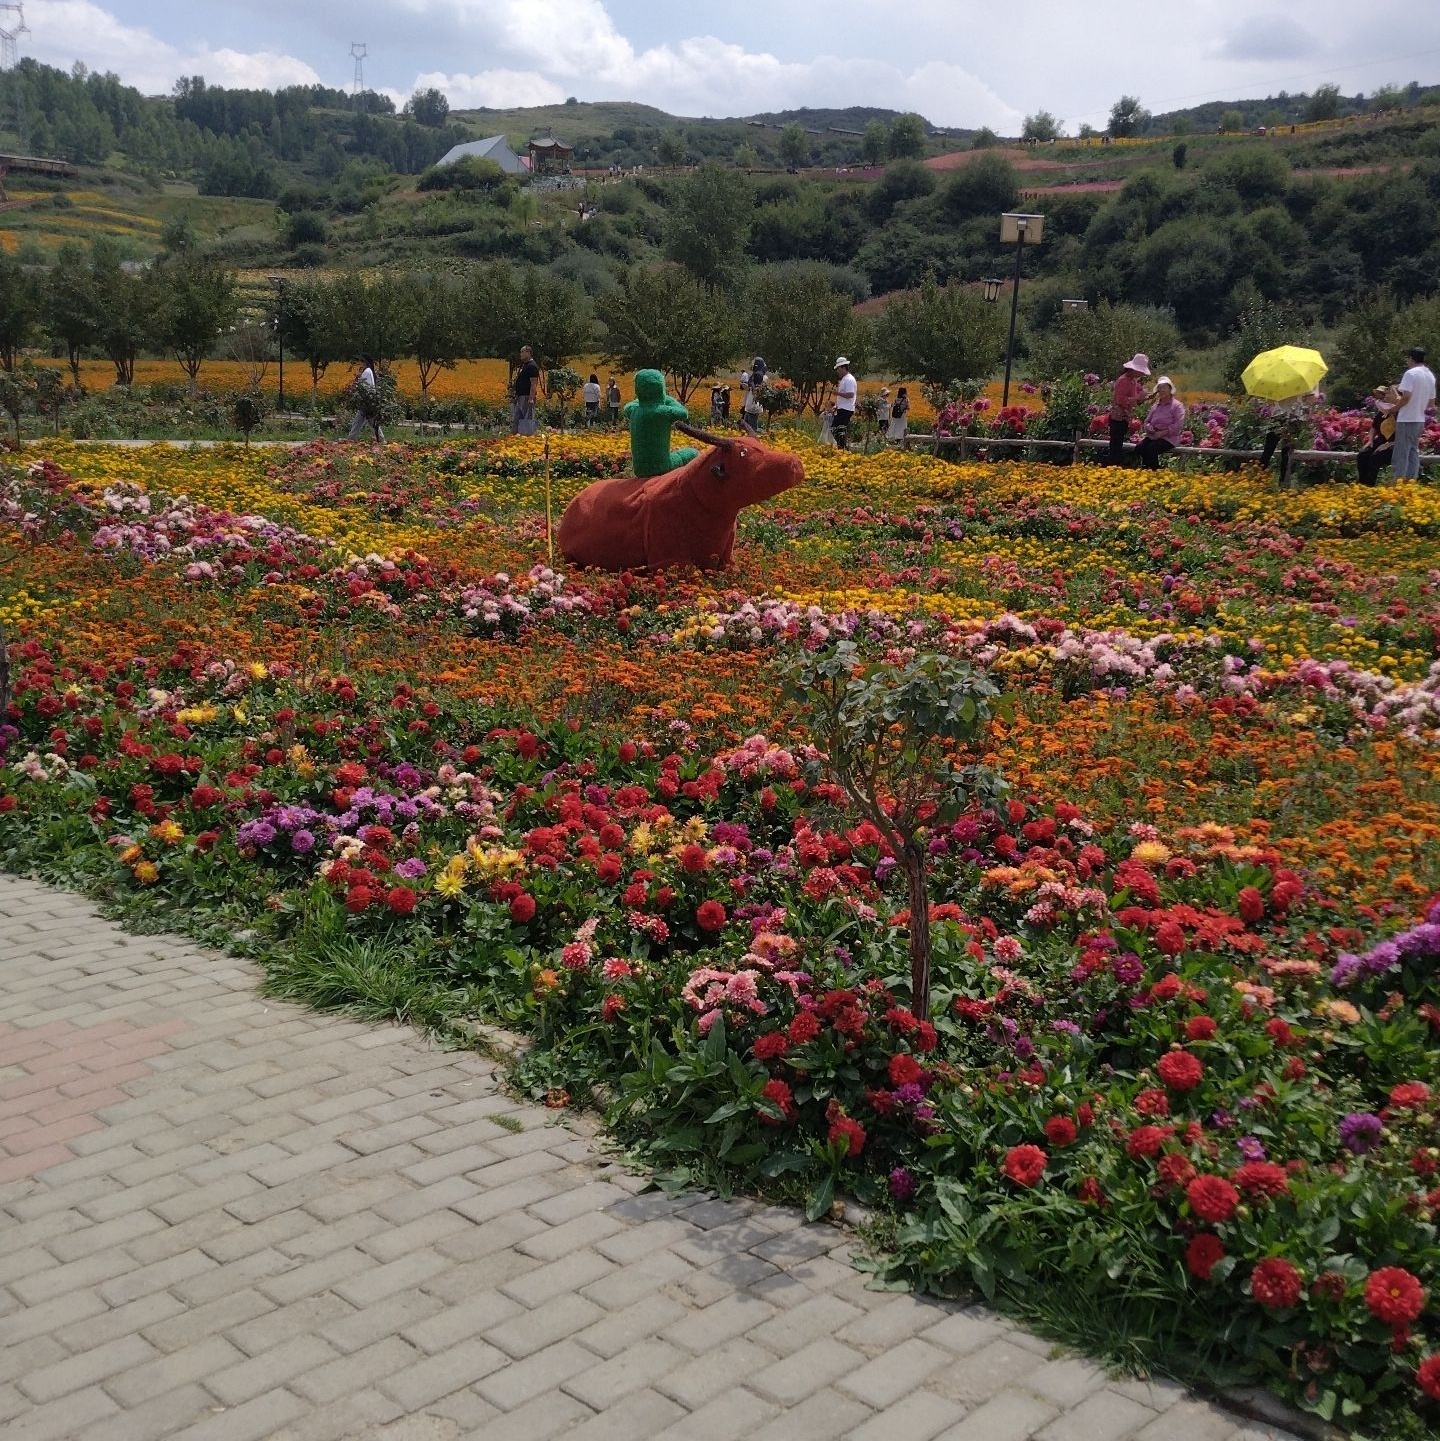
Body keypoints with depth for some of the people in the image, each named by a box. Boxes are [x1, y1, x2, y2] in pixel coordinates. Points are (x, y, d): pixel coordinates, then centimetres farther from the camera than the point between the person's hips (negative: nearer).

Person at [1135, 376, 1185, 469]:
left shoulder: (1177, 406, -1)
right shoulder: (1155, 406, 17)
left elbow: (1179, 425, -11)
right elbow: (1147, 421, 21)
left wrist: (1162, 433, -18)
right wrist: (1149, 427, -4)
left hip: (1169, 438, -6)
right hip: (1152, 436, 6)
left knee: (1151, 449, -33)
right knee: (1139, 447, -24)